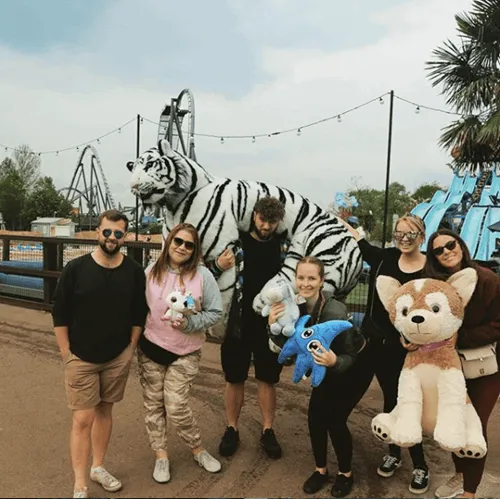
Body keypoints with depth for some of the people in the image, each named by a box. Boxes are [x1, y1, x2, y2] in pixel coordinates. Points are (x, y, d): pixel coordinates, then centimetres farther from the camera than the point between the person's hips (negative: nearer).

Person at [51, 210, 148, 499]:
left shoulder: (134, 272, -6)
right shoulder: (76, 268, -11)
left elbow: (139, 314, 2)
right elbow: (60, 314, -4)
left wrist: (131, 348, 1)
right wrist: (67, 354, -4)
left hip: (118, 358, 2)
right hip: (81, 358, -2)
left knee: (104, 411, 16)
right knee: (83, 419, 1)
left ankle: (99, 467, 35)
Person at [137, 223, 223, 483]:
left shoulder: (202, 275, -10)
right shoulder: (151, 272, -3)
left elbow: (215, 312, -7)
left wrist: (189, 323, -21)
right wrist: (135, 340, 1)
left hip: (185, 353, -3)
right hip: (150, 347, 3)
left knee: (176, 407, -3)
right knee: (153, 404, 11)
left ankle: (198, 449, 23)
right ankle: (161, 455, 30)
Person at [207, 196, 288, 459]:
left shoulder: (284, 246, 1)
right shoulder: (236, 242, -5)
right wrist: (218, 266, -23)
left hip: (271, 324, 1)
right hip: (238, 322, -1)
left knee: (267, 379, 12)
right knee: (235, 378, 11)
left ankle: (267, 431, 27)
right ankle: (232, 429, 28)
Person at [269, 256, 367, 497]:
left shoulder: (335, 311, -35)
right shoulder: (296, 307, -19)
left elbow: (349, 357, -28)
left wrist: (335, 362, -49)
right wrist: (274, 326, -29)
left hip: (355, 366, -5)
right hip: (326, 367, 5)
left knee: (334, 418, -6)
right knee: (315, 415, -1)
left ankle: (346, 473, 21)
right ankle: (321, 470, 24)